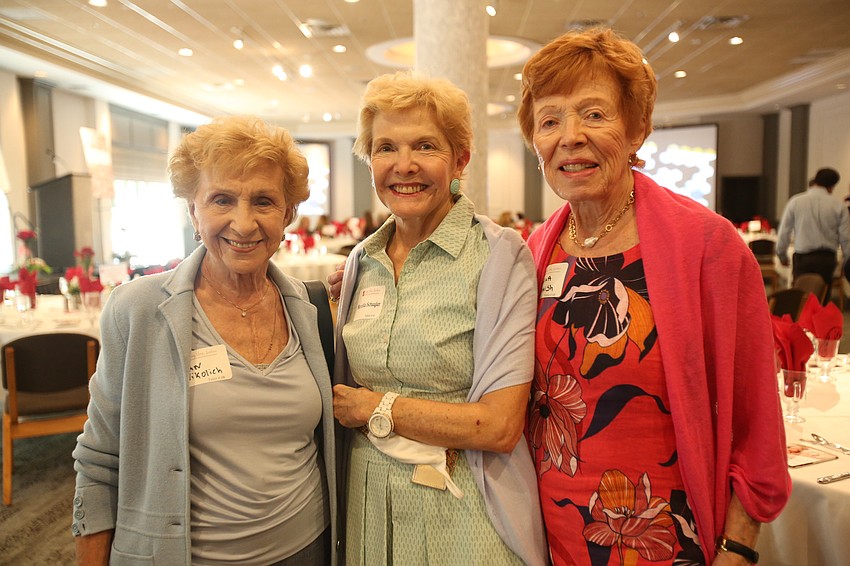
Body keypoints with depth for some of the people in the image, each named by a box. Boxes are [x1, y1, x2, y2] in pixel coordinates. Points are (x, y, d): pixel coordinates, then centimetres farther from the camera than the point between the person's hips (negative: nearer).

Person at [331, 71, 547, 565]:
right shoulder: (363, 260, 2)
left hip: (462, 515, -4)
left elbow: (500, 425, -20)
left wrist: (376, 408, -12)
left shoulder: (498, 255, -15)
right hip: (369, 505, 5)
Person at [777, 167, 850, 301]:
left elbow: (784, 232, 1)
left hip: (803, 258, -1)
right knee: (823, 299, 11)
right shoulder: (838, 206, -1)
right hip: (827, 258, 1)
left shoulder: (795, 202, -3)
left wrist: (782, 255, 15)